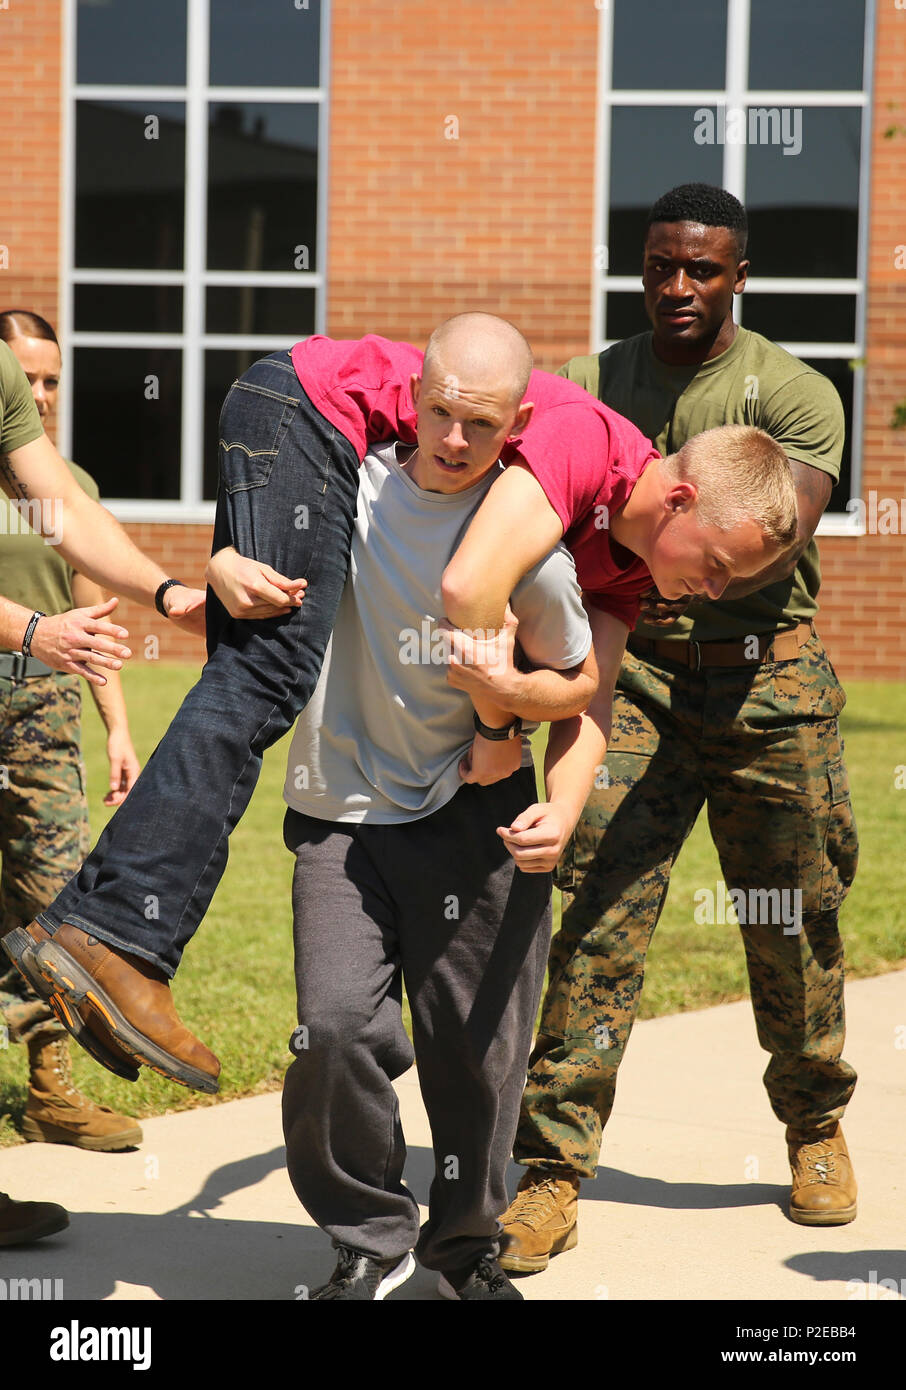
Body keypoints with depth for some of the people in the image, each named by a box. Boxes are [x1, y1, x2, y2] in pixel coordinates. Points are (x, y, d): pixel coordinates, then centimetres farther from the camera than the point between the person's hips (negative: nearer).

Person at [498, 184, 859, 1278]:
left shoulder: (795, 394, -2)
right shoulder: (588, 386, 6)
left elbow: (776, 547, -17)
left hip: (768, 682, 0)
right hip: (637, 675, 1)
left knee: (792, 925, 10)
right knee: (598, 918, -11)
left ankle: (815, 1125, 34)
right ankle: (551, 1169, -9)